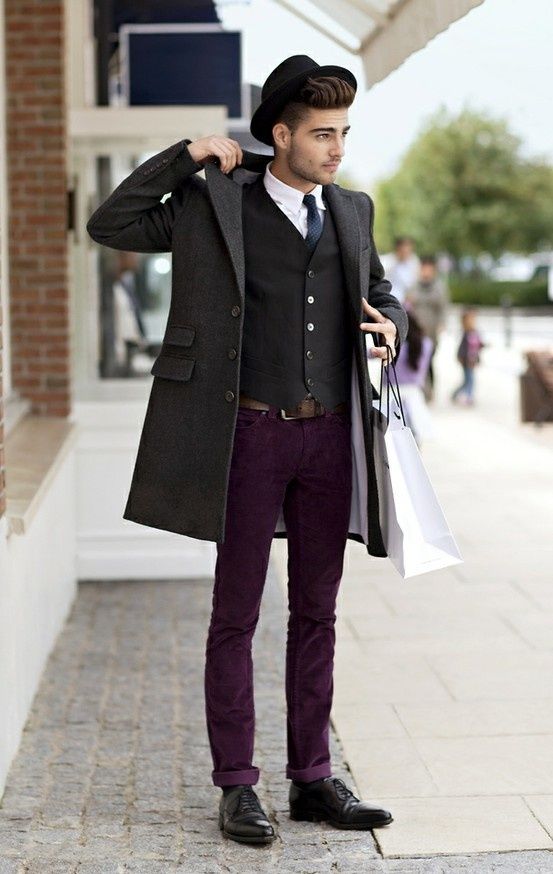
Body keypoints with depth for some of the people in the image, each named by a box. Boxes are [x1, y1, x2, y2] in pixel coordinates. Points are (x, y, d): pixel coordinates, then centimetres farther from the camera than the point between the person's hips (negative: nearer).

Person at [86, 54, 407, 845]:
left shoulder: (353, 211, 12)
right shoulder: (215, 203, 0)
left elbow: (383, 295, 26)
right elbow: (109, 225, 0)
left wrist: (391, 326, 3)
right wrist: (183, 158, -7)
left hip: (331, 435, 4)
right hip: (252, 432, -4)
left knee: (316, 614, 10)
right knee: (236, 615, 2)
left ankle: (313, 779, 19)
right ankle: (236, 788, 10)